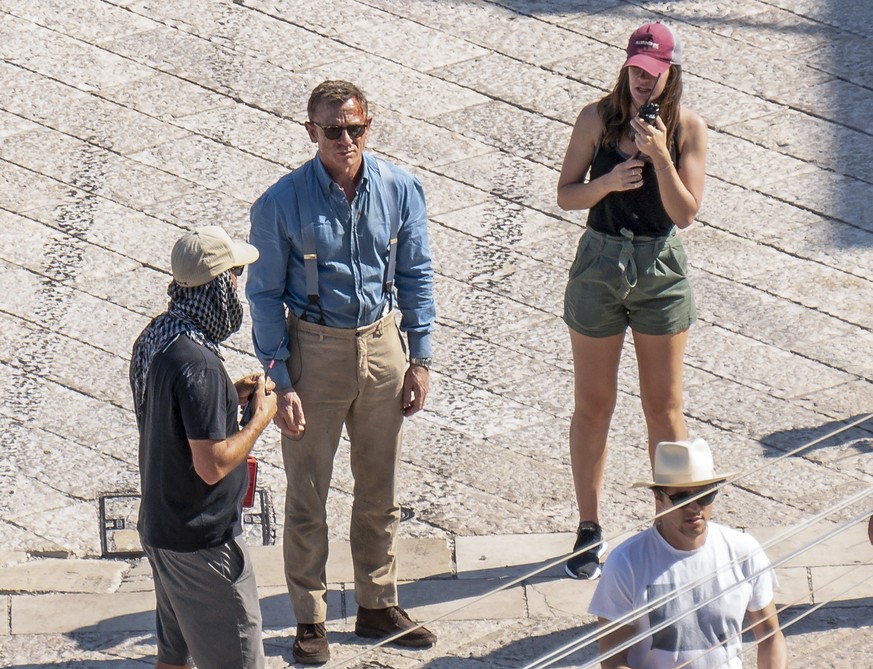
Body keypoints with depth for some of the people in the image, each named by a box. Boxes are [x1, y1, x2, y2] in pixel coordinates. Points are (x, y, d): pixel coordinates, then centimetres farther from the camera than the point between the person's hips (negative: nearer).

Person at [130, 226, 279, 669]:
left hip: (158, 527, 9)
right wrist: (260, 418, -13)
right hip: (202, 541, -9)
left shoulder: (153, 340, 1)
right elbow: (212, 465, -27)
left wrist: (232, 396, 8)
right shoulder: (197, 366, -28)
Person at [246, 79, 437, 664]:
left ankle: (378, 606, 29)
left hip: (382, 343, 3)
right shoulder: (282, 203, -14)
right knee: (307, 495, 6)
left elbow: (416, 275, 5)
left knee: (379, 490, 15)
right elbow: (266, 294, -7)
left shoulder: (399, 189, -6)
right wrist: (280, 382, -10)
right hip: (314, 351, -3)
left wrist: (420, 359, 3)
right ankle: (310, 620, 18)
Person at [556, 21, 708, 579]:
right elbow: (566, 195, -3)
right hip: (600, 266, 0)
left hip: (661, 268, 0)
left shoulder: (689, 129, -6)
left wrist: (659, 156, -22)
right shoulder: (597, 118, -6)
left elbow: (685, 213, -10)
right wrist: (608, 182, -22)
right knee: (592, 406, 8)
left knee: (665, 407, 7)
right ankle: (590, 530, 19)